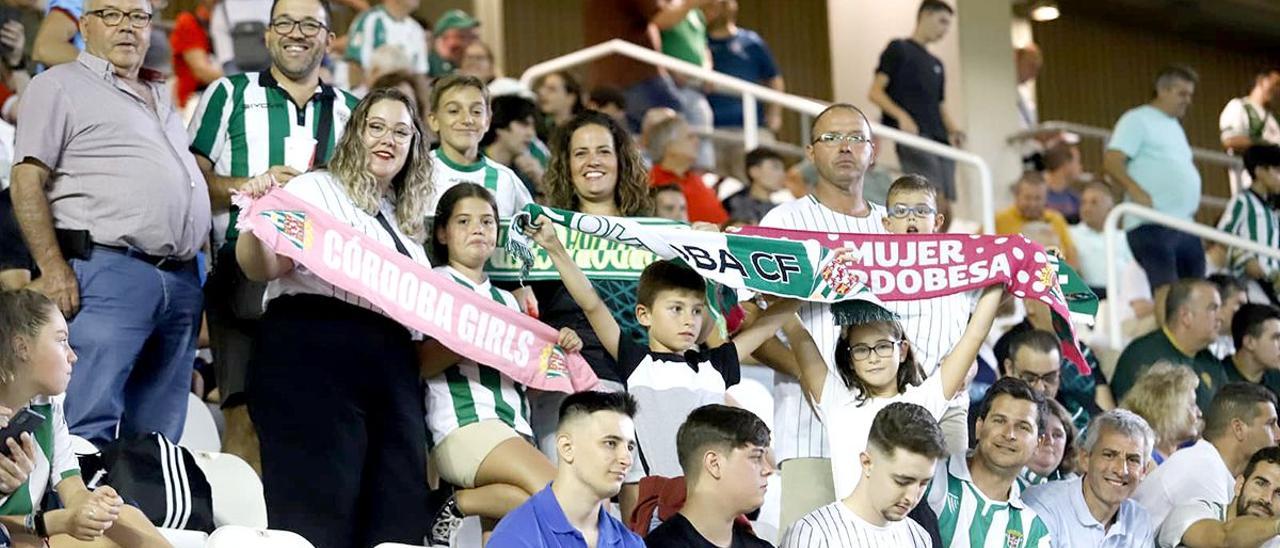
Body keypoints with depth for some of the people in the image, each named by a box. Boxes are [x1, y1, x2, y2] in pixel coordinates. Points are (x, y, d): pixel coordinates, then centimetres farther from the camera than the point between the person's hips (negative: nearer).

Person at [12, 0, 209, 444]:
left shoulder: (161, 98, 24)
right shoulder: (60, 87, 3)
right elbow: (27, 182, -5)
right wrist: (52, 267, -14)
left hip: (181, 278, 7)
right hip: (108, 270, -7)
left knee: (158, 437, 8)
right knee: (88, 426, -13)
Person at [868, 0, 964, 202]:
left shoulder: (936, 64, 27)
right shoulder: (899, 49, 7)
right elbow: (875, 92, -1)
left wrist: (953, 130, 5)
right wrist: (901, 115, -18)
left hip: (940, 140, 7)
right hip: (914, 139, -7)